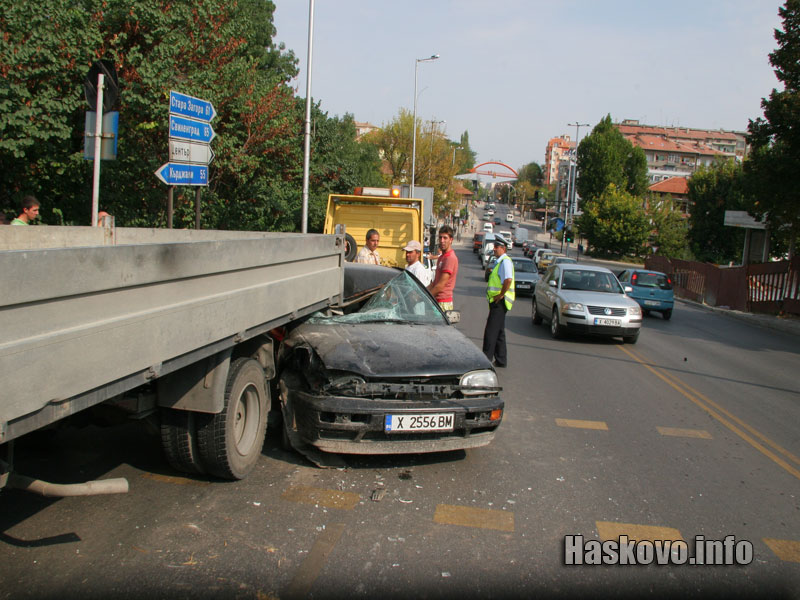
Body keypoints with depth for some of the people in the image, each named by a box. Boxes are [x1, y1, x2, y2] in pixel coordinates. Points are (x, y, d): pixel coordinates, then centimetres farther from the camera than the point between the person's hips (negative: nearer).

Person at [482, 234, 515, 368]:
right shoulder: (500, 261, 17)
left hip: (500, 302, -11)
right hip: (497, 301, 11)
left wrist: (500, 295, -22)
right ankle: (501, 360, 22)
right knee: (499, 332, 15)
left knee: (491, 332, -10)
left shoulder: (506, 261, -14)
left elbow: (508, 280, -28)